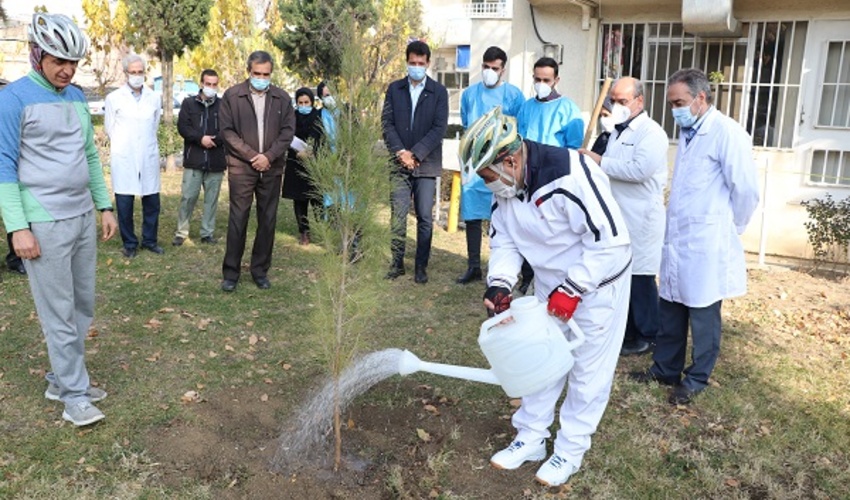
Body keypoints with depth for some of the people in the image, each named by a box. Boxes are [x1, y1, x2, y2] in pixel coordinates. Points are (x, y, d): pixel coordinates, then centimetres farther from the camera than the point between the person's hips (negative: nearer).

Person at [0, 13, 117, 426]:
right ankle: (74, 395, 11)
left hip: (84, 217, 7)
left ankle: (61, 380, 26)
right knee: (59, 313, 0)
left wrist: (105, 206, 15)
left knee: (83, 306, 11)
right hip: (44, 224, -7)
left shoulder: (77, 97, 12)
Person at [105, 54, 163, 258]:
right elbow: (109, 128, 7)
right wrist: (122, 145, 13)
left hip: (149, 157, 2)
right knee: (124, 204, 2)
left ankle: (149, 240, 22)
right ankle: (129, 243, 16)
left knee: (152, 202, 6)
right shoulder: (114, 98, -3)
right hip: (123, 159, -2)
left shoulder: (154, 98, 5)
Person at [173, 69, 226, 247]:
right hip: (194, 160, 0)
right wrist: (200, 138, -16)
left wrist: (213, 140, -16)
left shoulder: (223, 105, 4)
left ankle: (207, 233, 17)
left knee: (211, 199, 7)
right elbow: (182, 127, -2)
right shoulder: (189, 103, 6)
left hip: (216, 161, 1)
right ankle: (181, 232, 11)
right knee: (188, 197, 0)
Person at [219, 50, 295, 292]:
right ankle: (231, 272, 9)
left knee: (268, 221, 6)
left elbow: (288, 132, 3)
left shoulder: (283, 98, 6)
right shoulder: (232, 96, 1)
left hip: (272, 168, 2)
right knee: (238, 220, -1)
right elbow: (227, 131, -3)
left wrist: (268, 156, -10)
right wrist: (251, 156, -10)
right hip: (241, 167, -2)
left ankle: (260, 271, 18)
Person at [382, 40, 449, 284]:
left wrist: (415, 154, -12)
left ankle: (421, 266, 9)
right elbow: (387, 123, 4)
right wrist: (400, 152, -10)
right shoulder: (394, 88, 10)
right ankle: (397, 263, 10)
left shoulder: (439, 92, 4)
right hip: (400, 163, 1)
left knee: (425, 217, 0)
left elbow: (439, 128, -4)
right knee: (397, 216, 0)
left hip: (426, 163, -1)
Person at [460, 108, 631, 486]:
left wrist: (572, 290, -27)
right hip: (550, 285, 7)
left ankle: (570, 450, 24)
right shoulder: (506, 184, -10)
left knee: (588, 370, 7)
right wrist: (499, 283, -17)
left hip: (598, 282, -7)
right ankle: (531, 438, 32)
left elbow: (611, 242, -30)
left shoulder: (572, 177, -34)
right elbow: (504, 239, -1)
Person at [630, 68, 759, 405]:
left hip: (705, 247, -8)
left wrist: (728, 231, -2)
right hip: (676, 240, 8)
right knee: (670, 311, 16)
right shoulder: (687, 132, 13)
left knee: (703, 317, 7)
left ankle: (696, 380, 22)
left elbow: (746, 191, -14)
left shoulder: (727, 133, -14)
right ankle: (665, 368, 31)